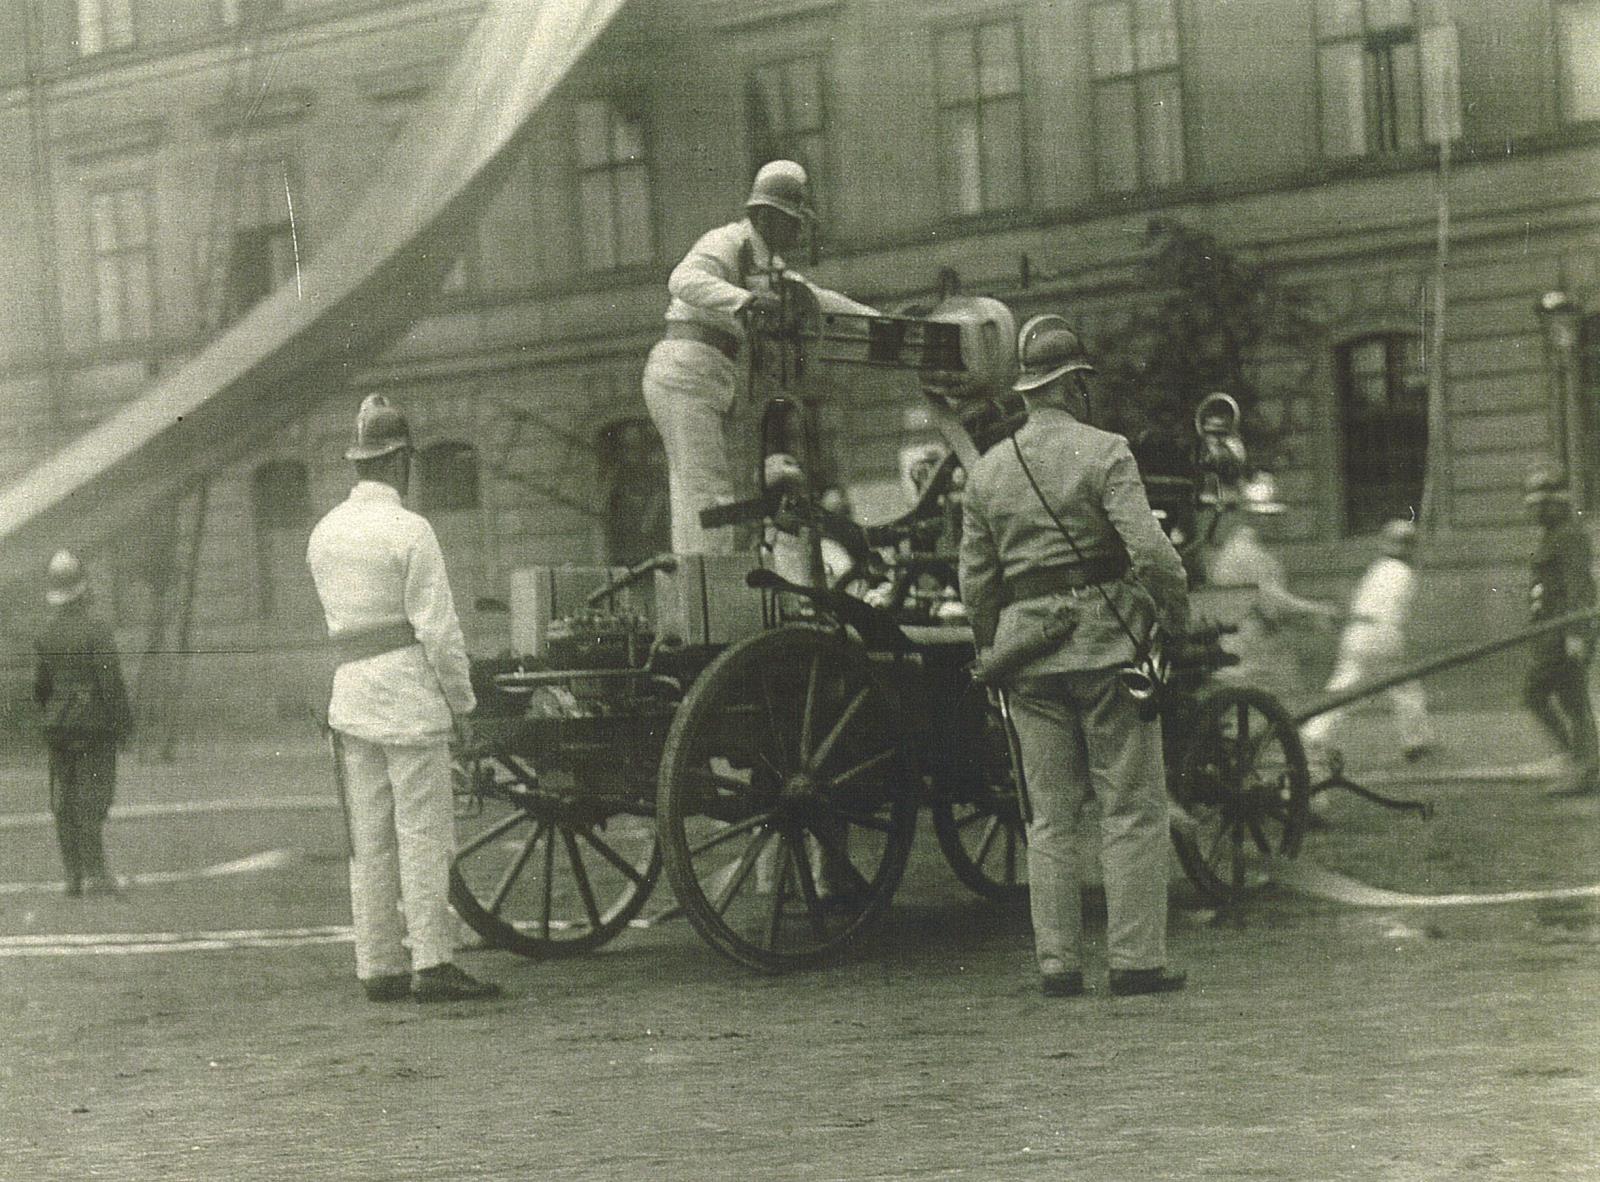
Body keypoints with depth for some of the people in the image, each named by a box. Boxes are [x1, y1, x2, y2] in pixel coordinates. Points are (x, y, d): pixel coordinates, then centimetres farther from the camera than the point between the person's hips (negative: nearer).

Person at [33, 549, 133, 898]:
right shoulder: (96, 630, -13)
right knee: (92, 800, -6)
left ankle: (74, 876, 9)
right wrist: (124, 725, -7)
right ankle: (94, 873, -10)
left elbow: (40, 687, 12)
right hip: (95, 726, -5)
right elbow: (112, 682, -16)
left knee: (64, 802, 7)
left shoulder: (47, 634, 6)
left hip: (59, 726, 6)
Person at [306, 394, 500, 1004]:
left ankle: (378, 966, 9)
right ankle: (431, 964, -7)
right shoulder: (409, 531, -11)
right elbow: (437, 626, -13)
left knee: (368, 838, 7)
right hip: (410, 693, -7)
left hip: (349, 695, 7)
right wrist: (462, 701, -2)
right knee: (424, 832, -5)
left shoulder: (323, 534, 11)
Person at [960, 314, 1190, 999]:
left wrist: (992, 652, 22)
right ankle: (1135, 961, -2)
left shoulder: (987, 472, 8)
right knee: (1132, 808, 1)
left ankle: (1057, 964, 6)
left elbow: (975, 582, 9)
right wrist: (1177, 617, -1)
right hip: (1106, 642, -5)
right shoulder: (1104, 453, -6)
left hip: (1026, 649, 5)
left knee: (1051, 818, 8)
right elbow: (1149, 551, -16)